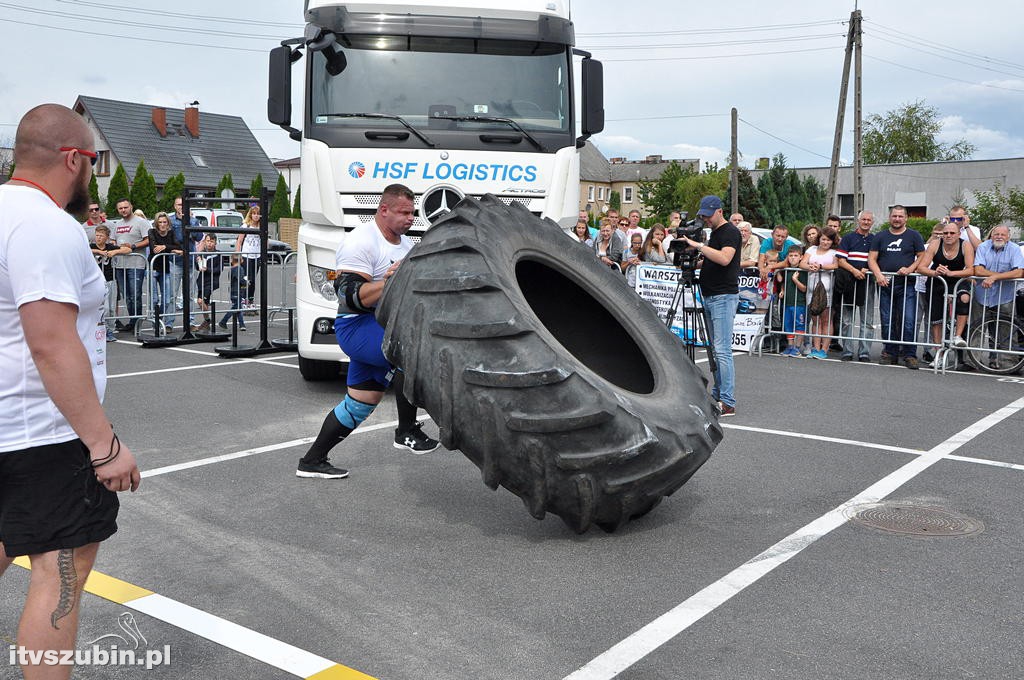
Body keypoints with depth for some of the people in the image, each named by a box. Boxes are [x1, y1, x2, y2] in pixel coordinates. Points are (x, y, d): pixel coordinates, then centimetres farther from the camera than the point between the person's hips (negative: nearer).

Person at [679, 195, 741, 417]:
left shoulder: (730, 231, -9)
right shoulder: (714, 232, 19)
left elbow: (724, 258, -25)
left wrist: (698, 246, -24)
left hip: (724, 297, -10)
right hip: (710, 296, 10)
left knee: (722, 350, -13)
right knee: (716, 349, 12)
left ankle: (728, 403, -13)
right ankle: (718, 395, 18)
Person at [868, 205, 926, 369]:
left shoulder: (913, 236, 8)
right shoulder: (880, 237, 13)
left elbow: (922, 256, 4)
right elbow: (872, 258, 8)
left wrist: (910, 269, -13)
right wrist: (878, 275, -9)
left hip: (906, 285, -3)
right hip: (885, 284, 3)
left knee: (908, 322, -9)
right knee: (887, 322, 6)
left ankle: (910, 355, -3)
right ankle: (890, 353, 14)